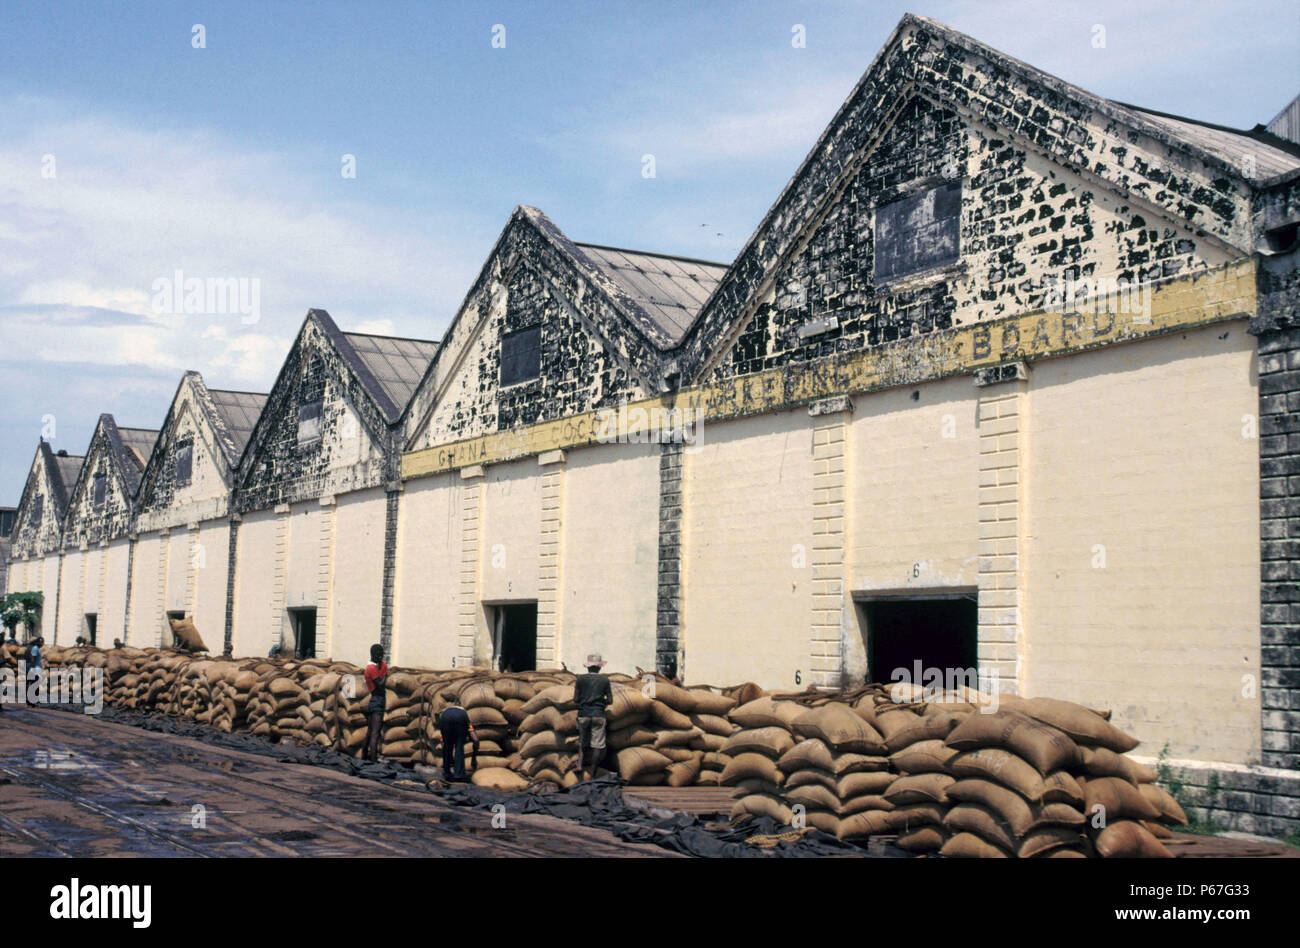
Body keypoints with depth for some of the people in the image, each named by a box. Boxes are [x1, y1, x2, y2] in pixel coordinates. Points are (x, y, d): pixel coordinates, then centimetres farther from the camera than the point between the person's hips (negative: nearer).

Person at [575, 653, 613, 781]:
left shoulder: (580, 679, 1)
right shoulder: (605, 680, 2)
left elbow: (575, 700, 3)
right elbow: (610, 701, 4)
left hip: (583, 714, 1)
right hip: (599, 715, -1)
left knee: (582, 743, 14)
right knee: (597, 745, 3)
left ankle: (580, 764, -6)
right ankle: (593, 775, 4)